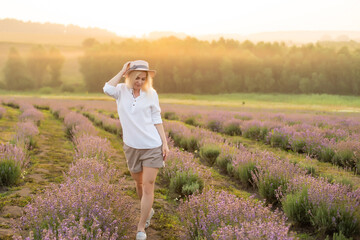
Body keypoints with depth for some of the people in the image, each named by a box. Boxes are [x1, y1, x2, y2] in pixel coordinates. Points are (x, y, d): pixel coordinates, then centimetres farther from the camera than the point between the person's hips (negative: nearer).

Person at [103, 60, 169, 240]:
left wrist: (165, 143, -4)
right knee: (139, 183, 17)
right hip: (131, 147, 2)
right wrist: (123, 71, -15)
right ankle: (148, 210, 45)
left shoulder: (151, 94, -2)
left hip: (152, 146, -2)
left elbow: (157, 120, 2)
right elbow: (107, 89, -25)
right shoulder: (122, 91, -2)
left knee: (148, 185, -5)